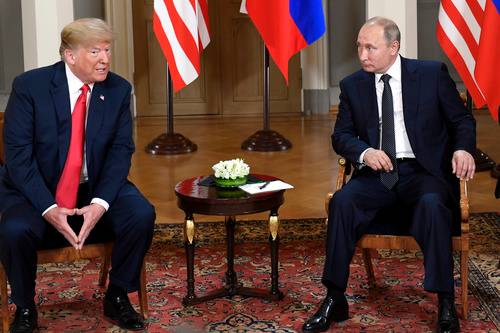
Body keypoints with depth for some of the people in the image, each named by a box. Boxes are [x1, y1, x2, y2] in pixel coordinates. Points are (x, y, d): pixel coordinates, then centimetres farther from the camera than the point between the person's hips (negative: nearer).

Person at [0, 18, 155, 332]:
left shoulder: (118, 89, -3)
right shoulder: (29, 86, -12)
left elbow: (122, 150, -5)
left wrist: (100, 203, -21)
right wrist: (48, 208, -25)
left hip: (96, 187, 3)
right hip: (35, 190, -2)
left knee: (142, 214, -22)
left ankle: (117, 297, 1)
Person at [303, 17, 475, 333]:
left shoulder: (433, 73, 1)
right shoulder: (352, 85, 8)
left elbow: (462, 119, 7)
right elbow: (341, 135, 9)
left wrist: (463, 148, -15)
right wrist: (364, 152, -13)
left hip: (423, 171, -2)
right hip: (377, 173, 2)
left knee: (432, 204, -35)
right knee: (342, 201, -27)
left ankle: (446, 306, -24)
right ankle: (335, 300, -20)